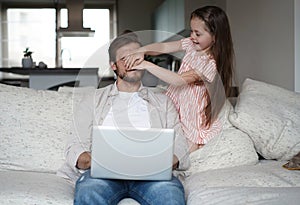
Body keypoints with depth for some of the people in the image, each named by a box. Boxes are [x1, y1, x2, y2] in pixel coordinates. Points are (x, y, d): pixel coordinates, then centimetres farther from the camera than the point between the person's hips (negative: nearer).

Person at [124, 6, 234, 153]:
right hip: (174, 106, 7)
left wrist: (147, 65, -33)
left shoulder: (211, 64, -24)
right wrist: (141, 51, -28)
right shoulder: (192, 44, -2)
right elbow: (164, 47, -9)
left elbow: (179, 80, -31)